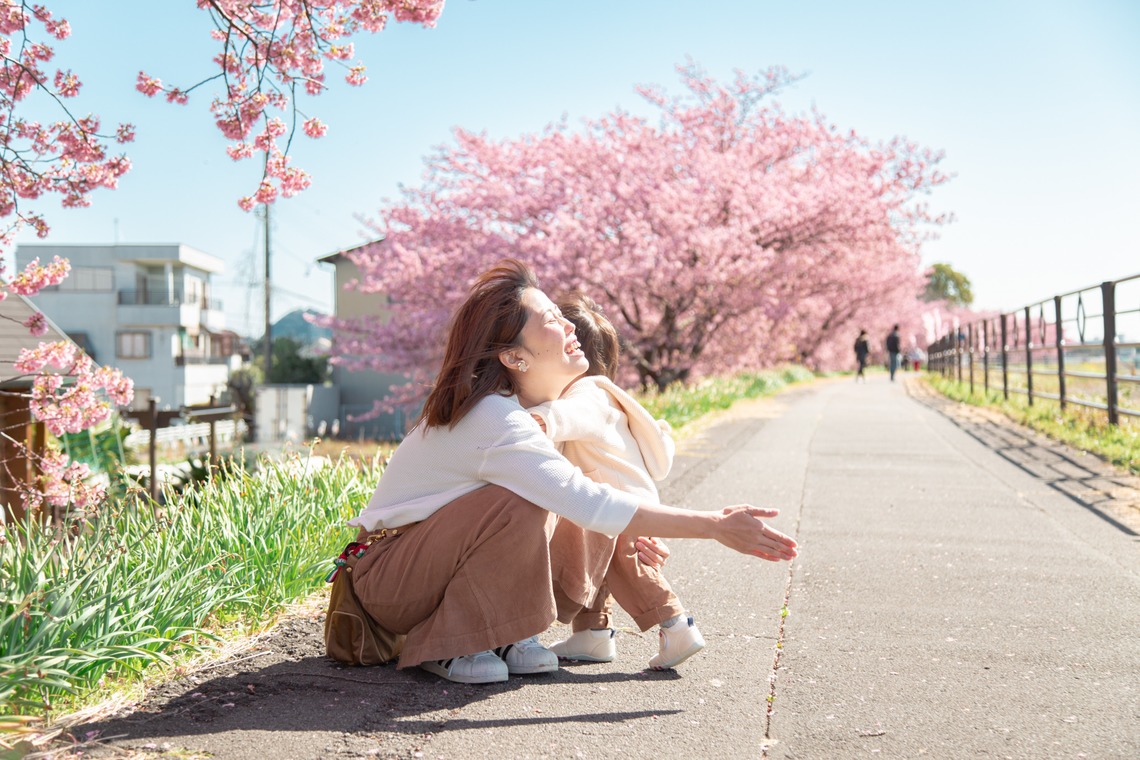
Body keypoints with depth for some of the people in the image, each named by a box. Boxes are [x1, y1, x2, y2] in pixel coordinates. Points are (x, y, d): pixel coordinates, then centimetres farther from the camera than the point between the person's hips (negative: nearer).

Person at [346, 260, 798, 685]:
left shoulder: (511, 407, 1)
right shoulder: (493, 420, -28)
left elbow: (575, 497, 13)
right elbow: (591, 503, -35)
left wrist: (635, 534, -2)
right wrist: (716, 527, -32)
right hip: (388, 578, -8)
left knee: (586, 534, -9)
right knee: (521, 504, -32)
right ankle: (447, 646, -17)